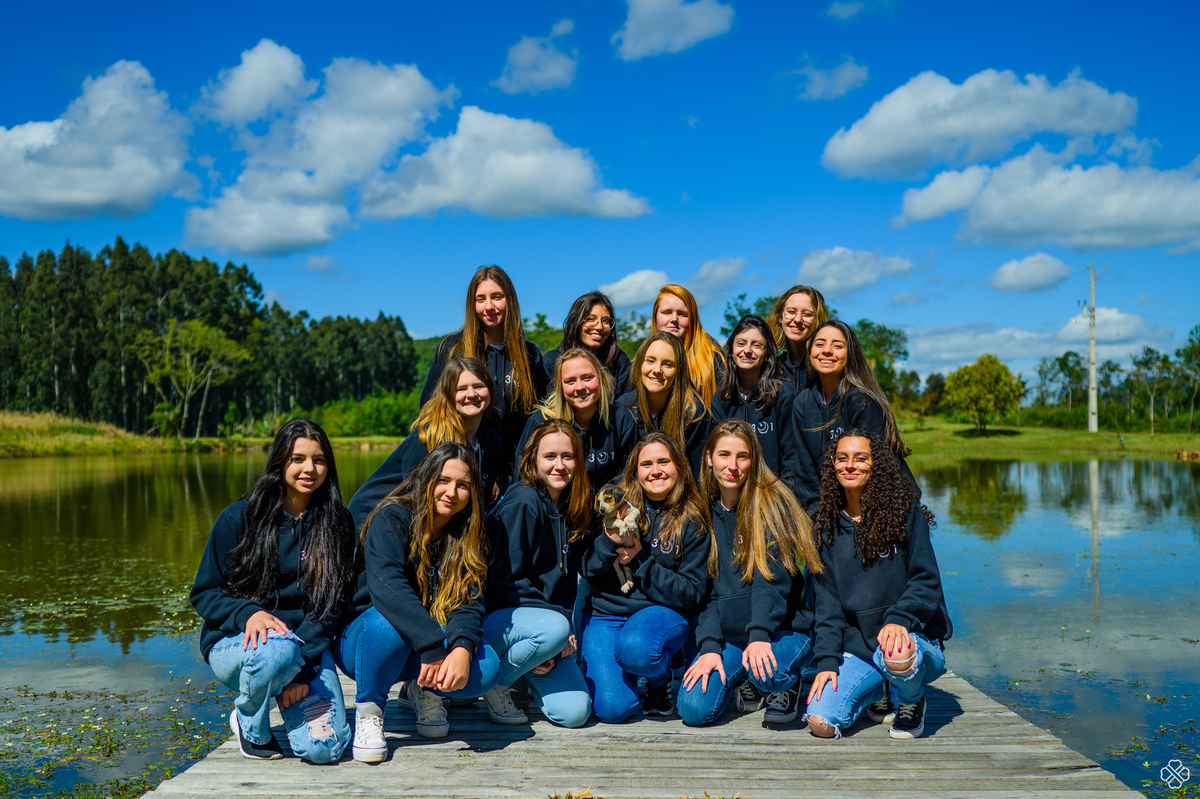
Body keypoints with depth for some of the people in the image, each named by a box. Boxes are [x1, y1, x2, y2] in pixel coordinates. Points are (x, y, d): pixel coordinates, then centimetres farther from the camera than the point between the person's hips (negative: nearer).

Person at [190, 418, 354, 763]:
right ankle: (250, 724, -5)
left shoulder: (337, 524, 1)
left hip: (309, 646, 1)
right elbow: (203, 594, -1)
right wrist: (248, 613, -22)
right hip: (234, 642, -1)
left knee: (323, 748, -21)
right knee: (277, 649, -39)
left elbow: (331, 605, 0)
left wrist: (302, 668, -13)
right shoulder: (240, 517, -3)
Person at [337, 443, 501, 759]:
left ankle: (422, 691, 9)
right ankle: (368, 709, -12)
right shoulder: (392, 518, -16)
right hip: (361, 640, -4)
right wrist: (433, 646, -40)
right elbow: (385, 586, -32)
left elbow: (469, 602, -11)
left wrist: (463, 648, -33)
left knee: (487, 667, -23)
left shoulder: (466, 537, 1)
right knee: (388, 621, -38)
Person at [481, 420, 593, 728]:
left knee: (574, 712, -12)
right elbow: (506, 579, -16)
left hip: (545, 615, 6)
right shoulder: (523, 503, -14)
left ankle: (528, 673, 18)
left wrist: (569, 631, 0)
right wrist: (554, 615, -18)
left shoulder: (569, 510, 11)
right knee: (553, 628, -38)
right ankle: (495, 682, -10)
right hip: (499, 618, -6)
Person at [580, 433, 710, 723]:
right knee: (612, 708, -20)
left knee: (633, 647, -37)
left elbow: (692, 593, -4)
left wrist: (639, 561, -13)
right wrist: (610, 540, -18)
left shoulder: (692, 523, 1)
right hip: (605, 613, 1)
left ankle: (661, 678, 0)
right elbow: (586, 571, 1)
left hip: (661, 612, -1)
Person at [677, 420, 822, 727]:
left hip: (784, 627, -4)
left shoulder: (772, 502, -7)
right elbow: (704, 587, 4)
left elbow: (773, 578, -16)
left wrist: (760, 635, -29)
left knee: (764, 671, -36)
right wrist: (709, 647, -8)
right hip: (728, 633, 4)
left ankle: (787, 683, 3)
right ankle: (740, 677, 16)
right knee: (694, 709, -16)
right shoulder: (704, 510, 6)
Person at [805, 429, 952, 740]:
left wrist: (899, 619, -25)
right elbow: (827, 599, 5)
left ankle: (910, 701, -1)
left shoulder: (906, 512, -2)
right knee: (821, 723, -19)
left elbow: (926, 582, -6)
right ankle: (881, 690, 14)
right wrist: (826, 659, -6)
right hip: (857, 648, 3)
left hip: (916, 636, -3)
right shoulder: (828, 525, 7)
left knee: (897, 653, -40)